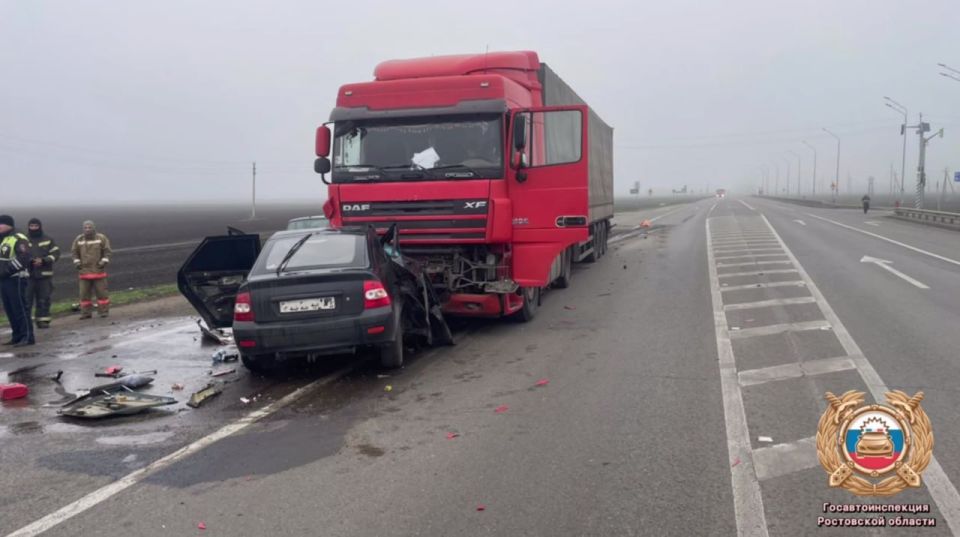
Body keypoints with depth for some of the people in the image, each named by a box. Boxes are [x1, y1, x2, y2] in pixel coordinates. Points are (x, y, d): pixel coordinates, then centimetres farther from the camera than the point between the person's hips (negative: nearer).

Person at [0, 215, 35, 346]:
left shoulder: (19, 239, -11)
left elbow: (23, 258, -21)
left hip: (16, 279, -9)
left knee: (20, 308, -8)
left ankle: (28, 337, -5)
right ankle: (17, 336, 18)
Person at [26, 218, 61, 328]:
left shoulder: (48, 239, 7)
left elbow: (56, 253, 1)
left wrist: (43, 260, -14)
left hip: (44, 274, 1)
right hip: (28, 274, -1)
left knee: (44, 299, 6)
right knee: (26, 299, -4)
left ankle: (43, 320, 14)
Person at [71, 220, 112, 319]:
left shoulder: (101, 238, -1)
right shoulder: (78, 240, 5)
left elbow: (107, 251, 2)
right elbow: (75, 252, 14)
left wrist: (104, 261, -10)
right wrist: (76, 261, 1)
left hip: (98, 270, -2)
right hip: (84, 271, 2)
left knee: (101, 292, 0)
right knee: (84, 293, 2)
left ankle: (104, 311, 8)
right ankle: (86, 312, 9)